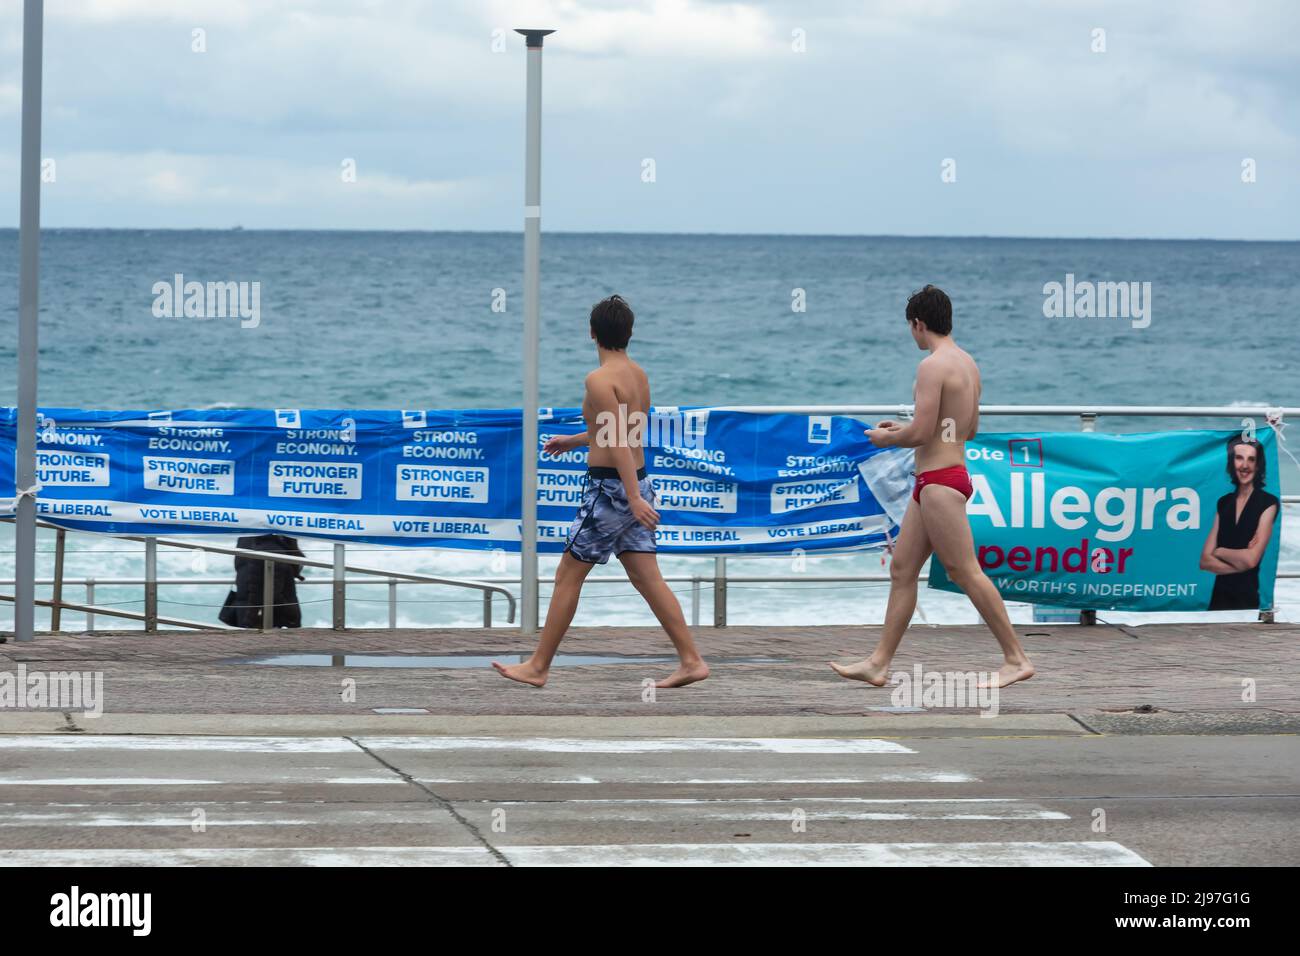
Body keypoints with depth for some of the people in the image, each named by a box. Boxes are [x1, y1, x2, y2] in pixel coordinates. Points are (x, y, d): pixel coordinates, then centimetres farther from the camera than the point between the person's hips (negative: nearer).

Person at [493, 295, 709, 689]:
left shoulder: (600, 380, -15)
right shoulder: (639, 375, 11)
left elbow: (618, 442, -22)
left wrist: (634, 497, -26)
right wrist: (574, 441, 37)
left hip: (609, 486, -8)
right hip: (638, 482, 8)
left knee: (568, 576, 1)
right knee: (647, 578, 8)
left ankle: (538, 667, 6)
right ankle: (691, 660, 3)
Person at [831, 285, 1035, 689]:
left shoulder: (933, 366, -16)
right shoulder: (968, 364, 14)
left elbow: (921, 433, -21)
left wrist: (887, 438, 0)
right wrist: (905, 429, 26)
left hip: (939, 481, -10)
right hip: (939, 480, 10)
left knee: (967, 572, -7)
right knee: (901, 570, 10)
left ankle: (1016, 659, -5)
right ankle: (878, 664, 12)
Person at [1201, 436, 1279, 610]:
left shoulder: (1267, 503, -7)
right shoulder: (1223, 503, 9)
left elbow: (1251, 559, -15)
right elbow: (1205, 561, 2)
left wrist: (1219, 552, 1)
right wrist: (1239, 564, -12)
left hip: (1249, 599, -4)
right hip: (1219, 596, 4)